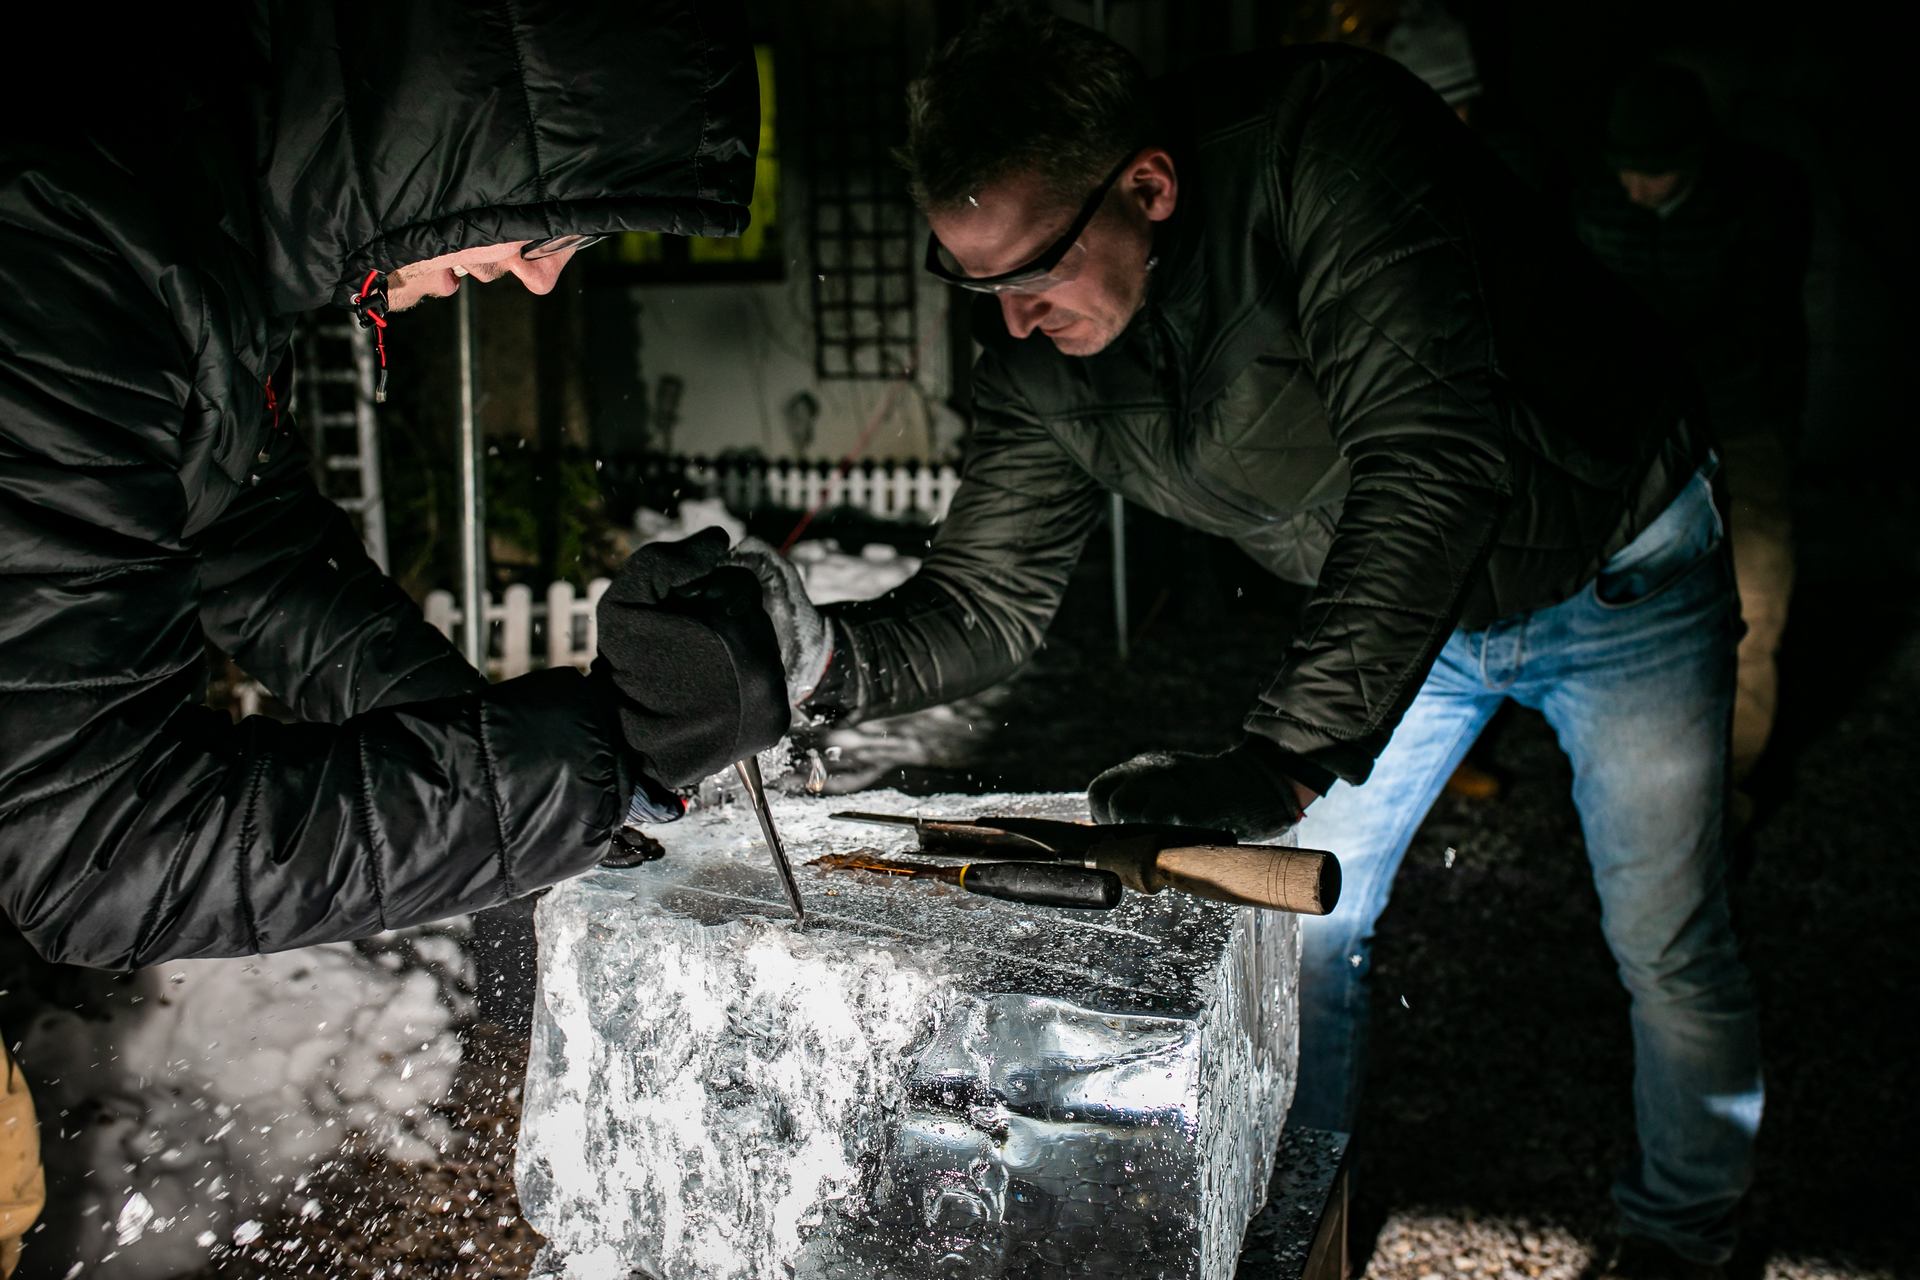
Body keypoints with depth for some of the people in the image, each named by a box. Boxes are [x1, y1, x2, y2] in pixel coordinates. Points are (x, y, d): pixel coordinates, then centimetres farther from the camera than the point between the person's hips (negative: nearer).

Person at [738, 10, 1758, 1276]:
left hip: (1617, 566, -4)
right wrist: (831, 656, -35)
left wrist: (1280, 758, -48)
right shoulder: (1044, 352, -18)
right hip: (1404, 602, 5)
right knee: (1299, 916, 6)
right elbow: (987, 600, -14)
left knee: (1670, 948, 7)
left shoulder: (1326, 142, -36)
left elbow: (1430, 463, -43)